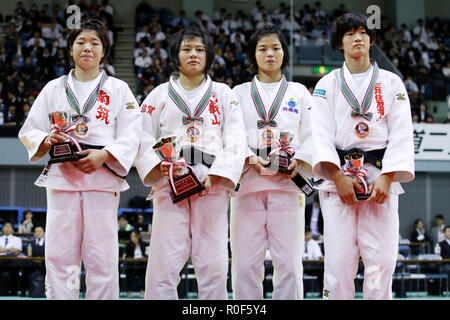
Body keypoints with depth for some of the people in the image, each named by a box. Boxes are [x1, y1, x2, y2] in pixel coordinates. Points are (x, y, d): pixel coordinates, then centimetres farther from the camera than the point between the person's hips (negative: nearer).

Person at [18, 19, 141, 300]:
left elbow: (131, 135, 0)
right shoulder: (54, 89, 15)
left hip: (102, 176, -1)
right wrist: (46, 140, -8)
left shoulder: (118, 90, 10)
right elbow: (29, 131, 14)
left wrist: (104, 155, -16)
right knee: (59, 254, -2)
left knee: (102, 258, -4)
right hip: (61, 175, 2)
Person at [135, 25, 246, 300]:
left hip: (212, 185, 0)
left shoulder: (224, 94, 16)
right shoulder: (160, 95, 17)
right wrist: (158, 167, -11)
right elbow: (144, 139, 9)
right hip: (169, 183, 0)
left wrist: (215, 176, -9)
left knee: (213, 263, -5)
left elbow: (235, 141, 5)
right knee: (164, 262, -7)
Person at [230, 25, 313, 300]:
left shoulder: (299, 93, 17)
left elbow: (312, 136, 10)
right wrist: (250, 159, -11)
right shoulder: (239, 94, 16)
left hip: (288, 182, 0)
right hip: (248, 181, 0)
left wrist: (298, 161, -9)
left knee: (289, 262, -6)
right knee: (246, 262, -4)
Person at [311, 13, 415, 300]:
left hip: (381, 176, 0)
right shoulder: (327, 85, 12)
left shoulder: (391, 83, 12)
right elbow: (321, 134, 1)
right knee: (339, 260, -7)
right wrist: (338, 177, -13)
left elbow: (401, 134, 3)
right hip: (339, 176, 0)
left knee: (382, 259, -7)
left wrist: (387, 178, -10)